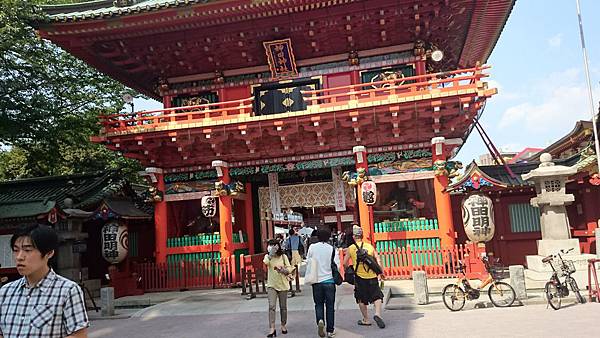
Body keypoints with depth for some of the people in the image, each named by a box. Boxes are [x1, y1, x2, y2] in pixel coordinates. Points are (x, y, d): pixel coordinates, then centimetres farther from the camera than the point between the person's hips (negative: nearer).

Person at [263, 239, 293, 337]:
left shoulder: (283, 256, -1)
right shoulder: (267, 256, -1)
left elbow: (289, 269, -6)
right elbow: (266, 262, -25)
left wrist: (284, 270, -25)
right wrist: (271, 253, -33)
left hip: (283, 285, 1)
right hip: (271, 285, -1)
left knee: (283, 307, 10)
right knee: (271, 306, -12)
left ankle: (283, 325, 28)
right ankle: (272, 329, -11)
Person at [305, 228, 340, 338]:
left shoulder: (312, 247, -4)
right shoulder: (332, 249, -8)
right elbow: (336, 266, -8)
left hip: (316, 280, 1)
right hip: (329, 280, -1)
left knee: (318, 304, 15)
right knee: (330, 305, 10)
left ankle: (320, 320, -11)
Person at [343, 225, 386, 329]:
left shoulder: (351, 248, 0)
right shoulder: (370, 246, 6)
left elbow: (345, 263, 2)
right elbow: (378, 259, -1)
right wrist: (381, 272, 5)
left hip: (359, 276, -1)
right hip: (372, 276, 1)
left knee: (361, 299, 13)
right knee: (377, 296, 9)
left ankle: (366, 320, 18)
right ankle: (377, 314, -12)